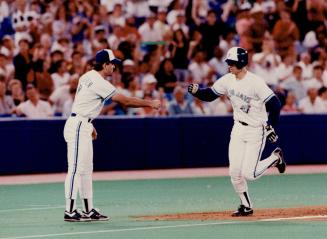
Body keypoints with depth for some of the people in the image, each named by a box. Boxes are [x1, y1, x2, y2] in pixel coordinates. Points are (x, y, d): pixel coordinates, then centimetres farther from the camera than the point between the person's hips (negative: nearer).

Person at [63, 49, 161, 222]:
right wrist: (150, 103, -8)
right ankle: (70, 212, -11)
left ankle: (89, 211, 13)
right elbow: (125, 101, -16)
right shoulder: (100, 83, -16)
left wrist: (89, 125, 26)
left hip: (83, 127, 10)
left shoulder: (86, 77, 12)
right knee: (76, 168, -10)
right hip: (78, 126, -10)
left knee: (86, 169, 11)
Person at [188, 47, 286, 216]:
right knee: (235, 172, -1)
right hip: (238, 129, 6)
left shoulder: (255, 82, -22)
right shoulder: (228, 80, -2)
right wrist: (196, 91, -13)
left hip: (256, 131, -6)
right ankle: (246, 206, 17)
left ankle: (275, 158, 17)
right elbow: (210, 94, 7)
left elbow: (274, 104, -22)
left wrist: (270, 127, -23)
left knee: (249, 174, -10)